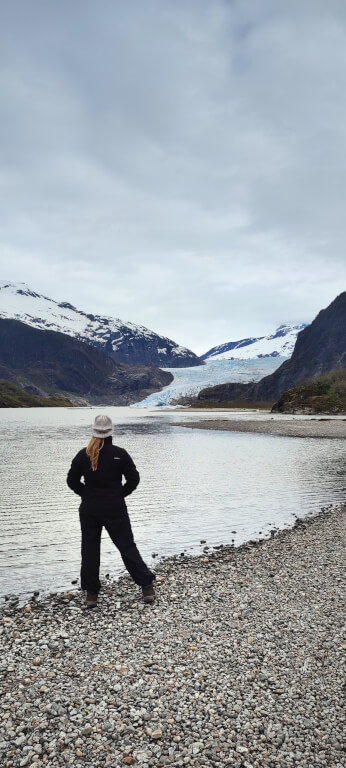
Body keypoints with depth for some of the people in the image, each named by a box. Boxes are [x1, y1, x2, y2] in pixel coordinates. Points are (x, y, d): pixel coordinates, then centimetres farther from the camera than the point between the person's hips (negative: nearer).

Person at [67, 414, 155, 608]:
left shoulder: (83, 454, -6)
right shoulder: (120, 454, -9)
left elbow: (72, 481, 0)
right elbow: (134, 479, -6)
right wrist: (120, 494, 8)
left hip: (89, 510, 1)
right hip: (115, 510, -1)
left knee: (90, 549, 12)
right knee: (127, 546, 9)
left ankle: (91, 593, 18)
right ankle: (147, 586, 11)